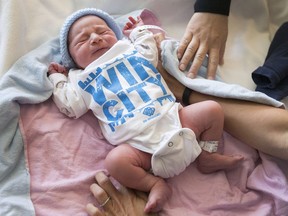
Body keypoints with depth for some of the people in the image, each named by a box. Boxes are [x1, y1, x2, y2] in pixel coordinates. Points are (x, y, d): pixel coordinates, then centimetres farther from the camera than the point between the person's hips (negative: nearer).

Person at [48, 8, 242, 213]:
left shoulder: (132, 49, 22)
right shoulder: (82, 79, 19)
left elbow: (151, 54, 33)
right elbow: (70, 107, 17)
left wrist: (140, 32, 37)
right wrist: (58, 78, 27)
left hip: (173, 117, 3)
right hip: (138, 143, -3)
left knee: (212, 109, -9)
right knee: (115, 160, -32)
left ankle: (207, 157, 7)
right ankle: (155, 184, -13)